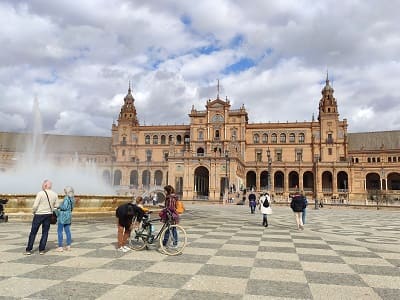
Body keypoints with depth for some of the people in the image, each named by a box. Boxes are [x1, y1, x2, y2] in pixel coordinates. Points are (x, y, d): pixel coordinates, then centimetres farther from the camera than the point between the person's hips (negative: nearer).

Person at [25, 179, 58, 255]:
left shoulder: (40, 193, -15)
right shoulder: (55, 195, 0)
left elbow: (35, 205, -14)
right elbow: (55, 206, 4)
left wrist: (33, 211, 5)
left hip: (39, 214, -4)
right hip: (48, 215, 4)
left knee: (33, 232, 8)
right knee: (45, 233, 10)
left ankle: (28, 250, 12)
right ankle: (41, 250, 10)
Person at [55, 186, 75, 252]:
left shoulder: (66, 198, -17)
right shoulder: (72, 198, 8)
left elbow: (64, 207, -23)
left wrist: (58, 206, -6)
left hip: (63, 216, -8)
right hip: (69, 215, 8)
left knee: (59, 231, 0)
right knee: (67, 231, 11)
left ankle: (60, 247, 1)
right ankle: (68, 246, 14)